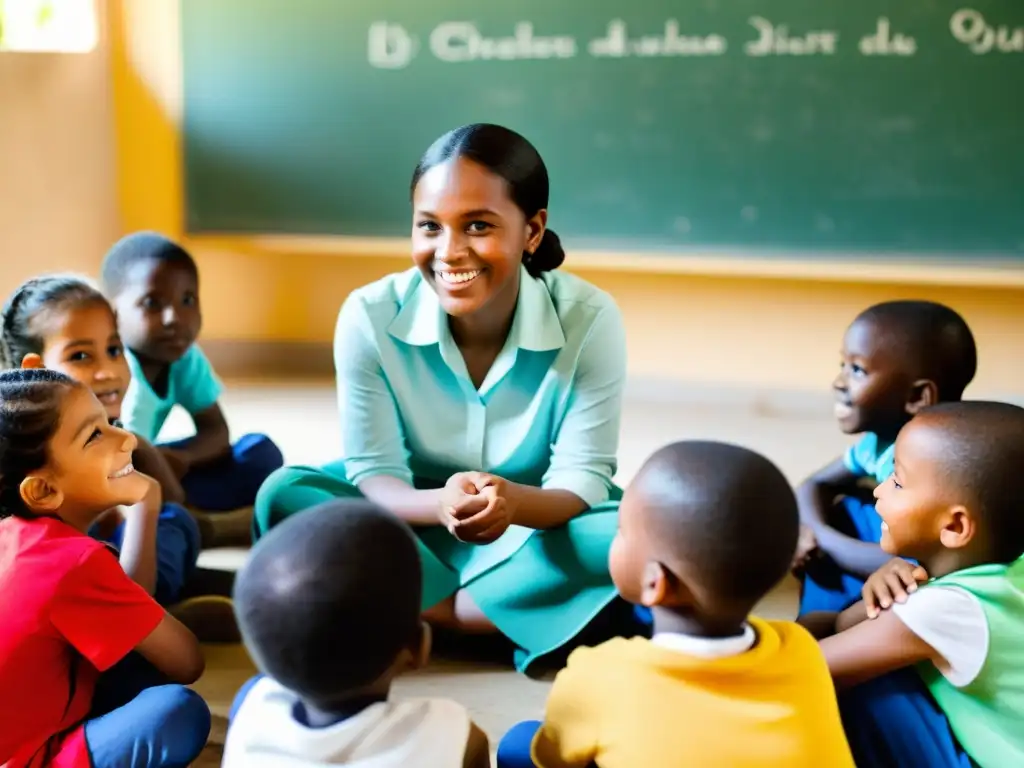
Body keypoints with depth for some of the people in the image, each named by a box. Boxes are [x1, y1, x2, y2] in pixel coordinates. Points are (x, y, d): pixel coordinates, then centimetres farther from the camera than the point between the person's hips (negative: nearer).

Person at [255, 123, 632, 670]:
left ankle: (426, 616, -21)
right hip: (417, 520, 1)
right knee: (283, 495, -25)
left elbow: (585, 478, -19)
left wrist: (515, 502, -43)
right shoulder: (369, 316, -19)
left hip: (536, 526, 0)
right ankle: (509, 617, -23)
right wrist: (440, 503, -40)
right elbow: (372, 473, -17)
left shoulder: (589, 319, -20)